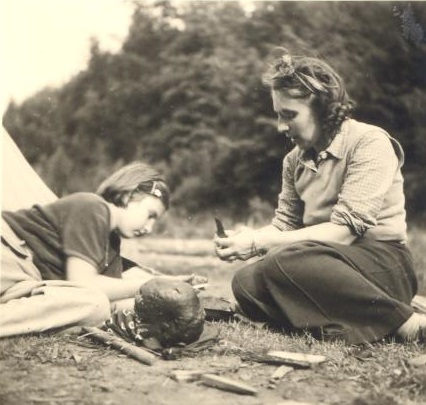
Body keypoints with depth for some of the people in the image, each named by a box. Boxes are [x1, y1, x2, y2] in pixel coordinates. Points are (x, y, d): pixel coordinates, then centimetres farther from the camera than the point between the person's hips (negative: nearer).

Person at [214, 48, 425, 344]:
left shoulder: (370, 143, -10)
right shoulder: (295, 159, 12)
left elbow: (344, 231, -19)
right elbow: (285, 224, 10)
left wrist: (260, 243, -22)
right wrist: (244, 238, -12)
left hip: (381, 261, -6)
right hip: (326, 261, 6)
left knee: (284, 262, -33)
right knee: (247, 282, -21)